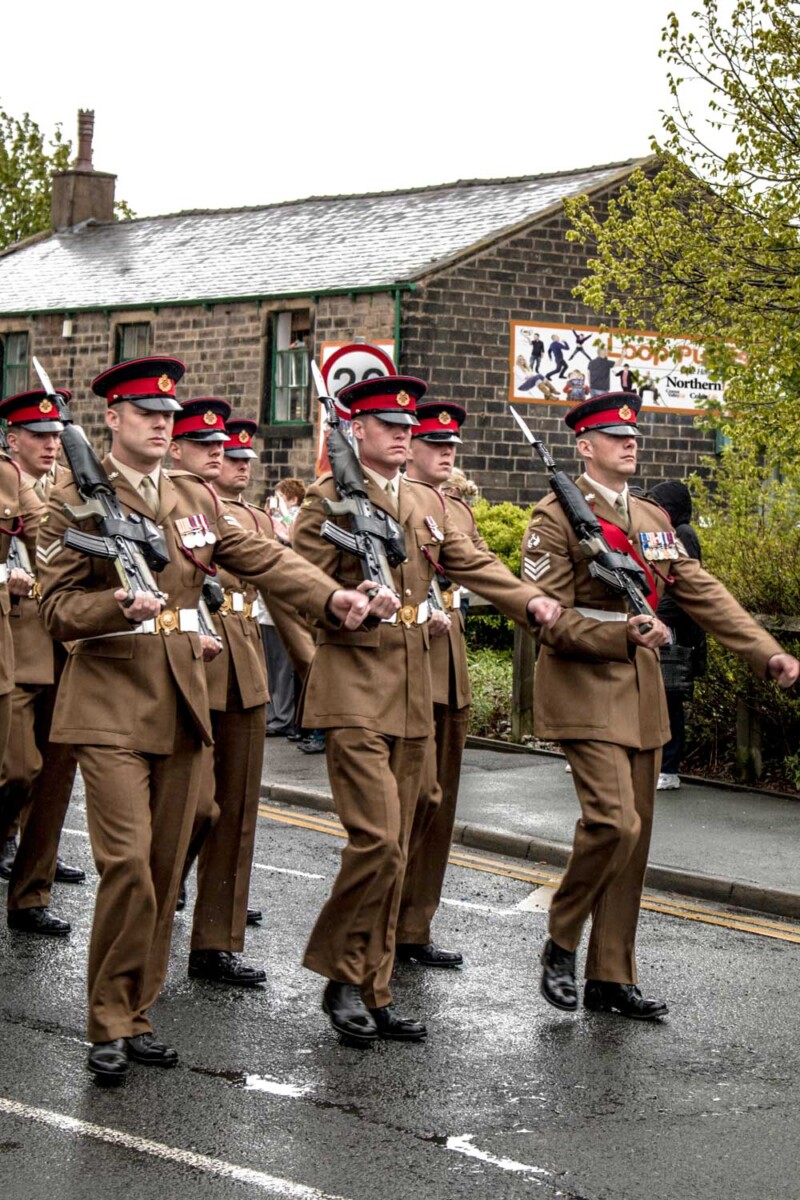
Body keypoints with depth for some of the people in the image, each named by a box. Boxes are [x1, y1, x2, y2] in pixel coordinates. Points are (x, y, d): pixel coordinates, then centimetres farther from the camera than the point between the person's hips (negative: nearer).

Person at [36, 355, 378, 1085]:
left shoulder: (196, 498, 12)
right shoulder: (76, 501, -2)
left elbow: (265, 559, 4)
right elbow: (57, 607, -7)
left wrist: (332, 596, -13)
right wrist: (119, 604, -26)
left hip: (182, 705, 5)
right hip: (110, 704, -5)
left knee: (166, 868, 7)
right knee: (127, 862, -13)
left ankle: (137, 1015, 18)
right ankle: (110, 1026, 0)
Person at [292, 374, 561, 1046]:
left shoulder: (428, 502, 15)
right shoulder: (331, 498, -6)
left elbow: (472, 564, 13)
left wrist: (530, 599, -2)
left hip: (413, 694, 7)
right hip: (355, 692, -7)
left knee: (396, 851, 9)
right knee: (376, 838, -15)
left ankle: (372, 993, 16)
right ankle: (342, 976, 3)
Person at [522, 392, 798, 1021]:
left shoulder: (653, 519, 15)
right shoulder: (557, 516, -7)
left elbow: (704, 593, 11)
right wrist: (623, 636, -25)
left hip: (643, 692, 7)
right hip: (585, 690, -7)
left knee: (633, 835, 7)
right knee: (613, 821, -19)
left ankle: (612, 977, 15)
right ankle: (561, 946, 3)